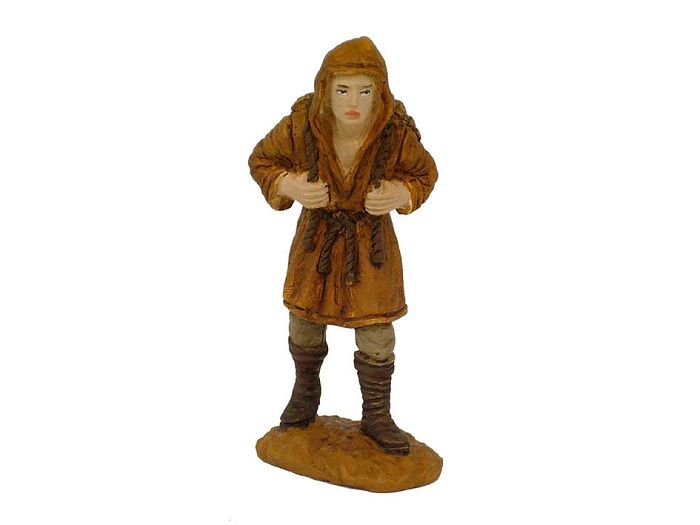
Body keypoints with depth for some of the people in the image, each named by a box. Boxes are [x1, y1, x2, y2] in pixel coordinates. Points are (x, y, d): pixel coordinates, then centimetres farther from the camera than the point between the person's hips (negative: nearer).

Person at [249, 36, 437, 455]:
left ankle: (377, 416, 26)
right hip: (317, 236, 1)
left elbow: (424, 173, -5)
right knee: (306, 324, 16)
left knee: (376, 334, 4)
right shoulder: (301, 126, -24)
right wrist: (291, 187, -26)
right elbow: (262, 162, -7)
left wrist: (399, 195, -25)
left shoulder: (397, 131, -24)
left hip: (372, 240, -1)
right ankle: (306, 395, 43)